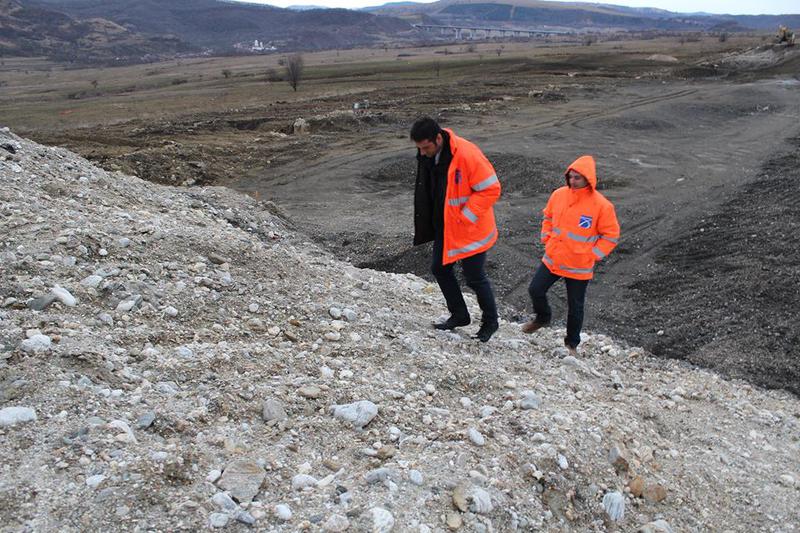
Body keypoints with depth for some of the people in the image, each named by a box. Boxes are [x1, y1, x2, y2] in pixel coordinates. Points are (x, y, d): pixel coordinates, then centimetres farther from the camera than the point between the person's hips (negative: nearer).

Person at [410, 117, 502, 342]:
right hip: (444, 228, 8)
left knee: (475, 277, 3)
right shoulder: (426, 155, -2)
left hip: (470, 230, -7)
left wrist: (464, 217, -21)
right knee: (440, 268, 14)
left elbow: (490, 189, -22)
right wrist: (426, 225, 9)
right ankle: (459, 315, 33)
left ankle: (490, 321, 26)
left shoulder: (467, 154, -26)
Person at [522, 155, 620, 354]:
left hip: (579, 267, -4)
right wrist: (547, 238, 5)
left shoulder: (601, 205, -18)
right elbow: (548, 218, 13)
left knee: (575, 306, 10)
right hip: (552, 259, 4)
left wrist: (593, 255, -11)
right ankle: (543, 317, 40)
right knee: (535, 290, 8)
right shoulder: (559, 194, -5)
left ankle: (572, 343, 31)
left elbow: (611, 235, -9)